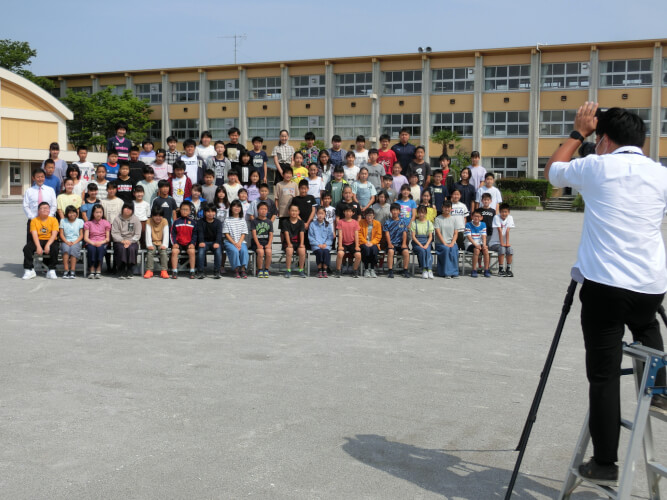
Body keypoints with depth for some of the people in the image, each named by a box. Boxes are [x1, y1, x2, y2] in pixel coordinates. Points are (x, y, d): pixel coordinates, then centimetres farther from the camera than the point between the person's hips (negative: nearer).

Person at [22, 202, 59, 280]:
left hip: (49, 240, -1)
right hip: (38, 241, 1)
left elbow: (54, 234, -10)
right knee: (26, 248, -26)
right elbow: (34, 235, -8)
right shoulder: (34, 220, 2)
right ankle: (29, 270, -12)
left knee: (54, 249, -34)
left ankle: (51, 271, -20)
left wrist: (48, 245, -25)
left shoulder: (53, 220, 0)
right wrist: (38, 246, -24)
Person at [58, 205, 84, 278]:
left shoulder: (80, 221, 10)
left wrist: (74, 242, -11)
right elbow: (61, 234, 6)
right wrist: (67, 242, -10)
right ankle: (66, 271, -36)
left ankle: (72, 272, -35)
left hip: (76, 242, -1)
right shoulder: (63, 221, 12)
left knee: (74, 248, -35)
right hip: (65, 242, 1)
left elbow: (81, 235, 5)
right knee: (66, 248, -35)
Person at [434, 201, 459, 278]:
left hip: (452, 243, 2)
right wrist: (445, 244, -15)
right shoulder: (438, 219, 4)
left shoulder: (453, 219, 13)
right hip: (440, 243, -2)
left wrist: (452, 243, -9)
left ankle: (454, 273, -24)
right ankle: (446, 273, -27)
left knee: (454, 250, -30)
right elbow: (438, 233, -4)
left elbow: (456, 233, 8)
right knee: (446, 249, -33)